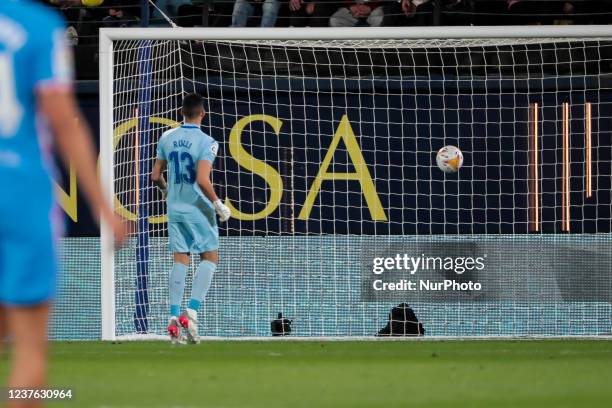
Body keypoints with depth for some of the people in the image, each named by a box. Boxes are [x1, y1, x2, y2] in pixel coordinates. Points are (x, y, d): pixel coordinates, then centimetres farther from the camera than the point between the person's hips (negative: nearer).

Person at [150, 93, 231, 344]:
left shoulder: (166, 138, 4)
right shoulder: (206, 142, -14)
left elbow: (155, 176, 10)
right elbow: (202, 180, -24)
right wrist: (218, 204, -11)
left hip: (174, 208, 5)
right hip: (198, 209, -5)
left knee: (180, 260, 8)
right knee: (210, 257, 6)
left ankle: (174, 317, 0)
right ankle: (191, 312, -10)